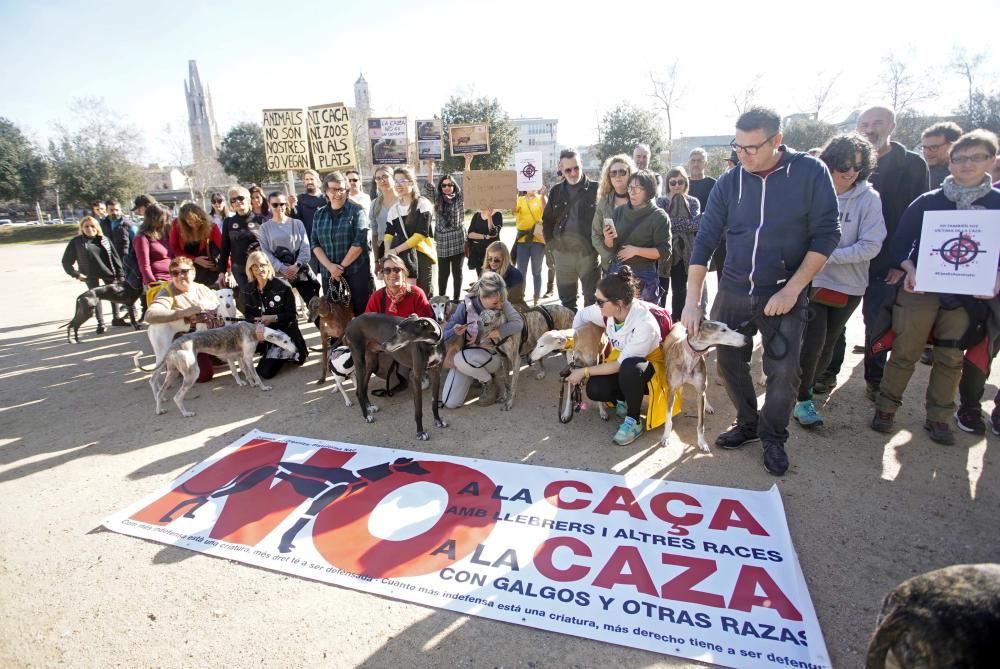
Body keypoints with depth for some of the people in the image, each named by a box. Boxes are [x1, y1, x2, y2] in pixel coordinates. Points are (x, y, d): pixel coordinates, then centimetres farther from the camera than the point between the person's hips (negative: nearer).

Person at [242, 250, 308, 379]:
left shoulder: (283, 286, -15)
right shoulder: (250, 290, 1)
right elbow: (248, 314, -1)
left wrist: (272, 318, -28)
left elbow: (291, 314, -13)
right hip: (263, 331, 6)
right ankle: (271, 352, 4)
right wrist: (258, 323, -24)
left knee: (265, 372, -14)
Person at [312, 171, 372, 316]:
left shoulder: (356, 211, -2)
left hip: (356, 272, -4)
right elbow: (315, 244, 5)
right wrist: (330, 266, -10)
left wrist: (341, 266, -11)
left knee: (362, 311, -1)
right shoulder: (319, 214, 11)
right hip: (329, 274, 4)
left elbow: (359, 242, -11)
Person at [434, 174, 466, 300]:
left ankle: (457, 299, 14)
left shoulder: (460, 199, 3)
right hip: (442, 243, 2)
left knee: (457, 272, 6)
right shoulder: (438, 200, 9)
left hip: (458, 242, -1)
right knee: (443, 273, 7)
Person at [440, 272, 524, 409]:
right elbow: (444, 336, -14)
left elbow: (518, 323, -30)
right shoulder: (466, 306, -17)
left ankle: (488, 382, -5)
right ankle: (478, 374, 16)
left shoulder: (502, 304, -15)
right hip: (466, 354, 2)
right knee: (450, 403, -10)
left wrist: (491, 334, -32)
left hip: (492, 356, -1)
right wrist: (455, 332, -38)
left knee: (462, 358, -36)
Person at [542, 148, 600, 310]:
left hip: (589, 252, -4)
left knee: (592, 300, 5)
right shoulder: (557, 190, 10)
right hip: (562, 252, 4)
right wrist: (551, 242, 7)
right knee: (566, 299, 13)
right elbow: (547, 219, 17)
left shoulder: (595, 189, -3)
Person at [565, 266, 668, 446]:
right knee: (594, 389, -23)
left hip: (649, 366, -5)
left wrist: (584, 371, -25)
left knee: (629, 369, -40)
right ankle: (624, 398, 10)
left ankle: (633, 422, -17)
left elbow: (621, 364, -29)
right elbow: (581, 315, 5)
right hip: (619, 362, 5)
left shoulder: (645, 324, -34)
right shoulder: (606, 311, -17)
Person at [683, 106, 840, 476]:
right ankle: (747, 423, 33)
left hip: (784, 295, -2)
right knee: (729, 363, 9)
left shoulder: (810, 172, -8)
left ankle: (773, 437, 23)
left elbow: (826, 235, -8)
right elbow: (705, 240, -4)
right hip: (732, 292, 3)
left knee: (783, 373, -2)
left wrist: (792, 289, -15)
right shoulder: (729, 182, -2)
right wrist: (692, 301, -9)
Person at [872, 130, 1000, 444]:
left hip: (966, 294, 2)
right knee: (905, 352, 0)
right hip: (920, 289, -2)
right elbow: (901, 240, 0)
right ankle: (886, 407, 13)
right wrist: (909, 268, -16)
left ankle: (938, 417, 20)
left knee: (951, 358, 8)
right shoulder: (929, 201, 0)